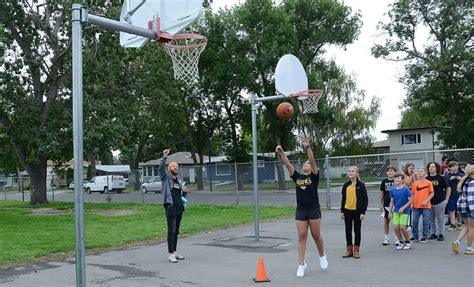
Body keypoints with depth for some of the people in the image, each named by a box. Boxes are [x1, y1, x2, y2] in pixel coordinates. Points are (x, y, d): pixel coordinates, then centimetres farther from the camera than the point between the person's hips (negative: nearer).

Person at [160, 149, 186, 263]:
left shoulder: (179, 181, 21)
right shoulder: (166, 178, 2)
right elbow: (161, 168, -17)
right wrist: (164, 157, -30)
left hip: (179, 208, 7)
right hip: (170, 208, -7)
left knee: (176, 231, 11)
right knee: (171, 231, -7)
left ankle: (175, 252, 19)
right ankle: (171, 254, -5)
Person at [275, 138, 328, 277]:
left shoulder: (314, 176, -1)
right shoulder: (297, 176, 7)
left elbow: (312, 161, -16)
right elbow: (287, 164, -2)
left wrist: (308, 148, -28)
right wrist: (281, 152, -15)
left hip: (314, 210, -3)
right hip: (300, 211, 3)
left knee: (316, 236, 8)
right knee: (301, 236, 2)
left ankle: (322, 256, 34)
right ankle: (301, 264, 6)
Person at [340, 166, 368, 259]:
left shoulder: (361, 185, -6)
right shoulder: (346, 185, 6)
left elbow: (365, 199, -6)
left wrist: (363, 212, -11)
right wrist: (342, 211, 8)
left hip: (357, 211, -4)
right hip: (347, 211, 4)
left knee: (357, 230, 7)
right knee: (348, 230, 8)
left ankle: (356, 251, 16)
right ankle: (349, 250, 18)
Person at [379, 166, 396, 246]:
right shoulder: (384, 181, 4)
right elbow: (382, 193, 9)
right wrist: (381, 204, 8)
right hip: (386, 204, 2)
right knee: (386, 221, 7)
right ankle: (386, 238, 17)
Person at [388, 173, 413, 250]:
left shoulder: (406, 189, -9)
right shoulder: (392, 190, 4)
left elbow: (411, 200, -9)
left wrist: (403, 208, -17)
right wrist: (390, 212, 10)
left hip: (405, 211, -4)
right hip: (396, 211, 4)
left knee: (402, 227, -9)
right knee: (396, 227, -3)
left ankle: (408, 242, 13)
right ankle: (401, 242, 16)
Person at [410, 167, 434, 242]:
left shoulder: (428, 183, -4)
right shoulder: (415, 183, 6)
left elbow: (432, 193, -4)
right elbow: (413, 194, 10)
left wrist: (426, 201, -14)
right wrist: (412, 203, 1)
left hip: (425, 206, -3)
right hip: (416, 205, 3)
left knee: (425, 222, 2)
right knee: (415, 221, 7)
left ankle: (425, 237, 12)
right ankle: (415, 236, 19)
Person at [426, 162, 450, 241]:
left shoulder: (440, 178, -4)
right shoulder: (426, 179, 4)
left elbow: (448, 189, 1)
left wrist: (446, 200, -2)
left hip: (440, 202, -4)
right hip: (429, 202, 4)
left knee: (440, 219, 2)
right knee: (431, 219, 10)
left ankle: (441, 234, 9)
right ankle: (433, 233, 21)